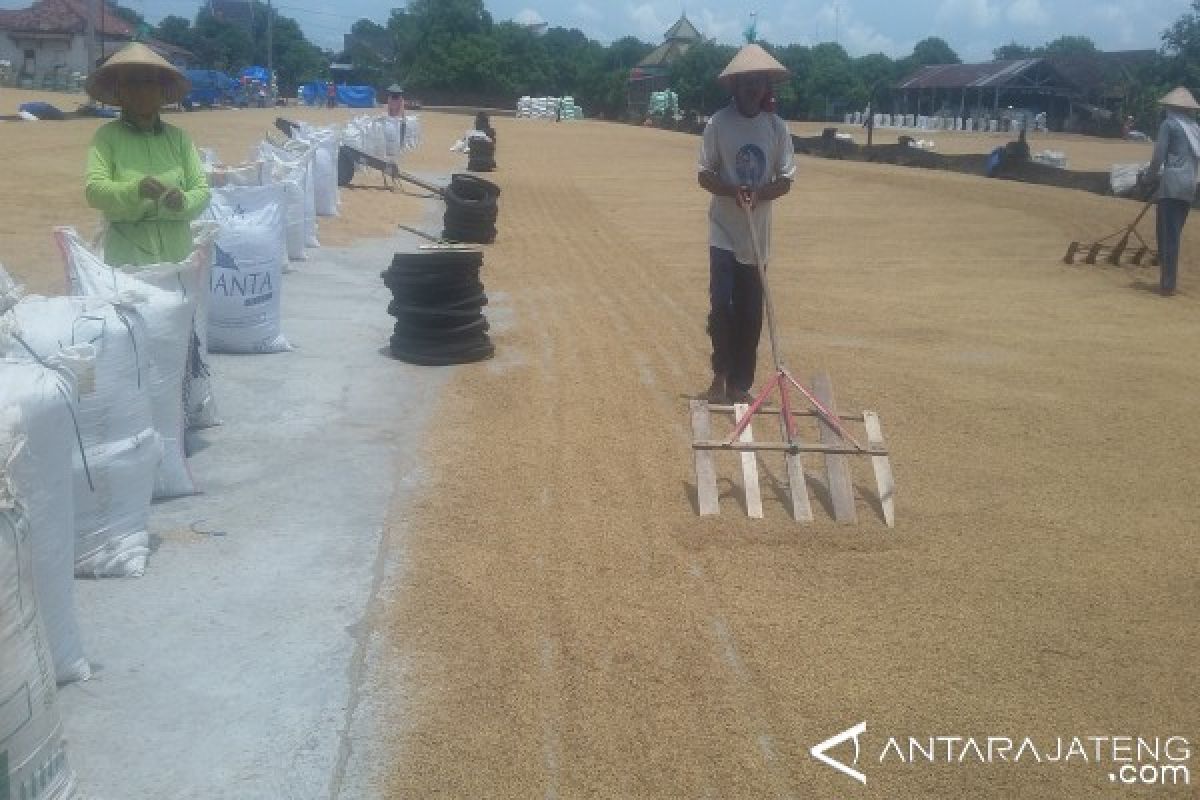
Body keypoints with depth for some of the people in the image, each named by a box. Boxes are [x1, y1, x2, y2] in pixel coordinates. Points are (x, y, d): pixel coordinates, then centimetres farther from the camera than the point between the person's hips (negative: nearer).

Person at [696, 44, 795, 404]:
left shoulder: (777, 127, 1)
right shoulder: (718, 123, -6)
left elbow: (785, 181, 2)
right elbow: (704, 175, -4)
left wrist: (759, 193, -19)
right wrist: (733, 191, -23)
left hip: (758, 235, 3)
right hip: (724, 232, -2)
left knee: (751, 314, 5)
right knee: (721, 306, -10)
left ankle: (739, 384, 18)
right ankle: (720, 375, 11)